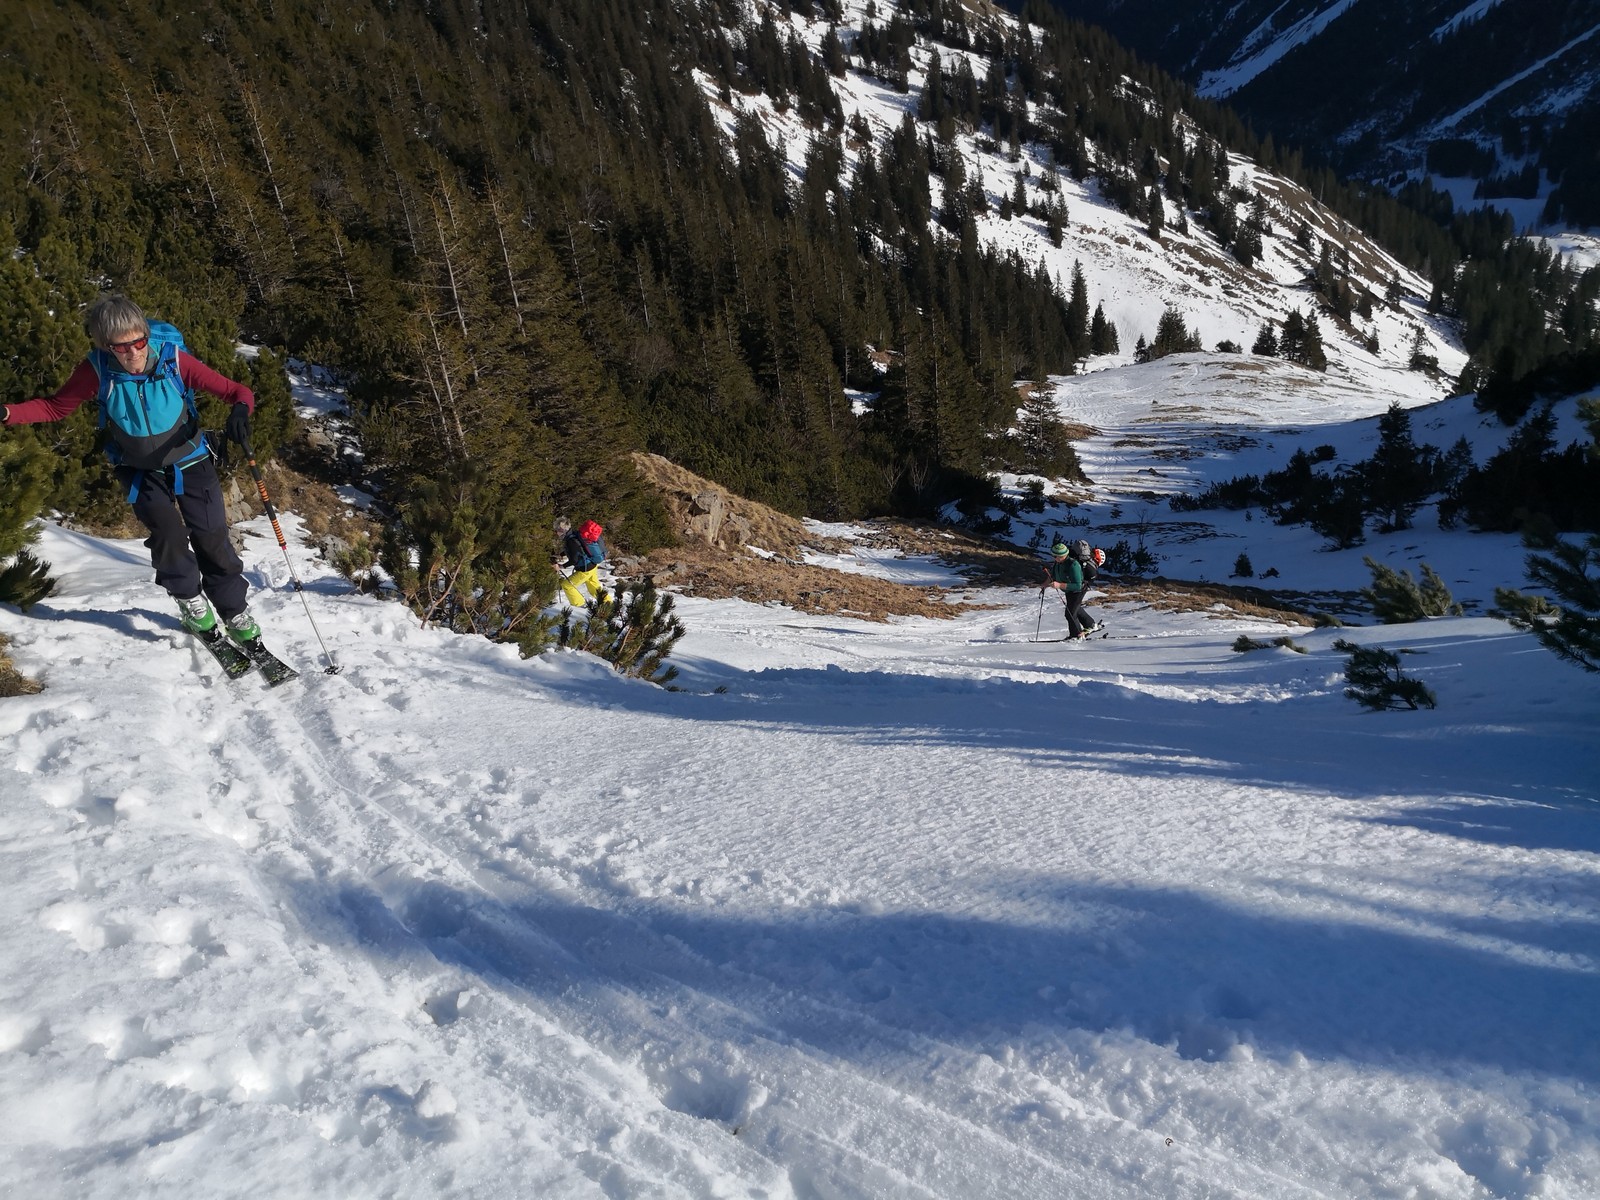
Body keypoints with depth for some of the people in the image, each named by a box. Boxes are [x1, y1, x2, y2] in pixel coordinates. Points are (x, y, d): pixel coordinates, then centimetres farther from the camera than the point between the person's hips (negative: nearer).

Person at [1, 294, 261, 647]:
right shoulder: (98, 370, -21)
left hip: (190, 462, 0)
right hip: (141, 470, 1)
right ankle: (191, 602, 5)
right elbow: (55, 407, -8)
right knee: (168, 533, -20)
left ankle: (237, 615, 17)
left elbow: (235, 391, -23)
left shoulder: (173, 359, -24)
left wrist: (239, 410, -45)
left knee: (212, 540, -1)